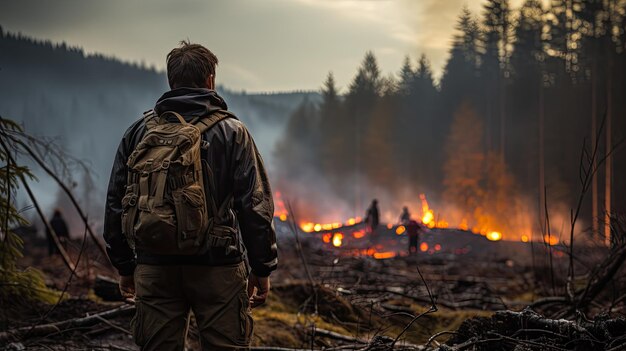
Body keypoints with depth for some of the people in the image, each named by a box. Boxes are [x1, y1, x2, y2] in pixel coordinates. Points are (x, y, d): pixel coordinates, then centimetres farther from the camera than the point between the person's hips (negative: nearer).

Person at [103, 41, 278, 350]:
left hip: (154, 268, 3)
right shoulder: (230, 131, -2)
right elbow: (255, 205, -6)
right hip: (217, 266, -3)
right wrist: (262, 268, 1)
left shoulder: (139, 132, 7)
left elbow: (116, 204, 10)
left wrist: (124, 266, 18)